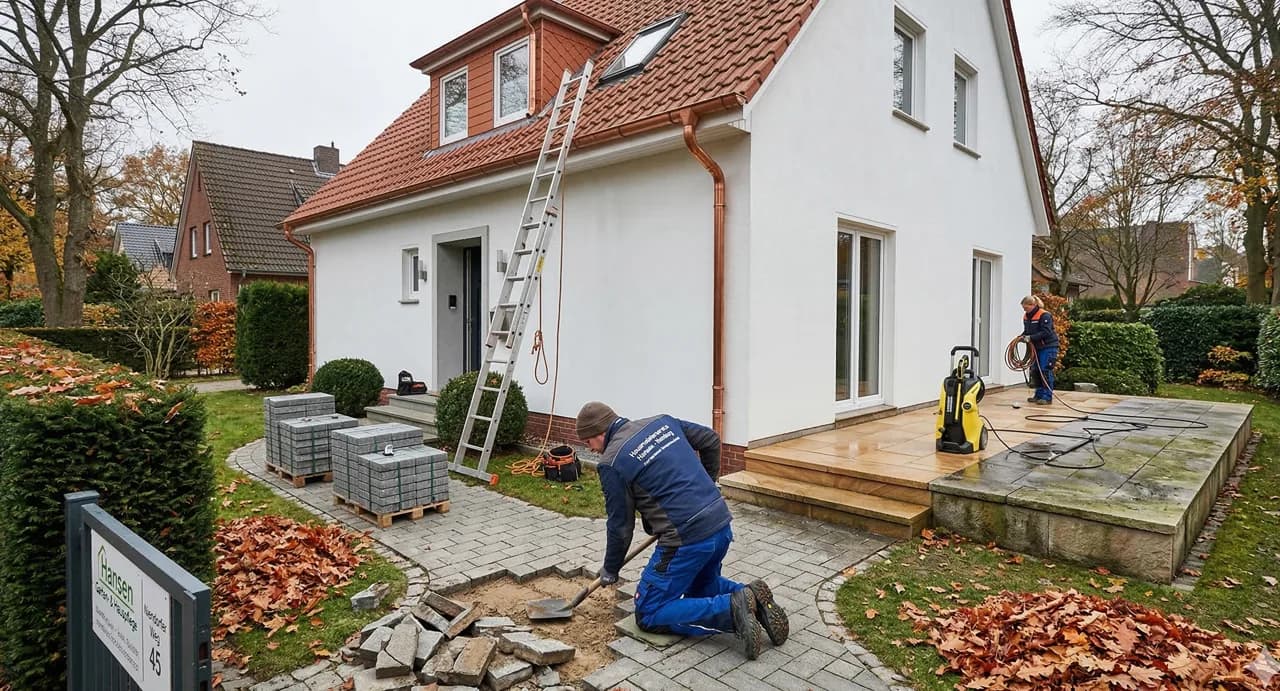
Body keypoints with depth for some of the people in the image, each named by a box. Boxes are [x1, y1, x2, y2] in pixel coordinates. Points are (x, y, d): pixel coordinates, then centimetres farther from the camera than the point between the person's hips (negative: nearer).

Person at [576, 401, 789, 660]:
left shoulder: (611, 462, -7)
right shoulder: (661, 421, 11)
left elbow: (620, 525, -1)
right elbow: (711, 440, 19)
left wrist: (610, 570, 16)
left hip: (688, 539, -8)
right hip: (722, 524, 8)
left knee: (649, 614, 6)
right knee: (703, 588, 32)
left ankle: (731, 609, -10)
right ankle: (754, 601, 6)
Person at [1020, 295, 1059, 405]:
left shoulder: (1044, 315, -17)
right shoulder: (1026, 316, 7)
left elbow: (1046, 332, -23)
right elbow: (1026, 331, 17)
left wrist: (1031, 338, -27)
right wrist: (1023, 336, -3)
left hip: (1048, 347, -8)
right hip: (1036, 347, 8)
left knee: (1045, 371, -8)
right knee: (1035, 371, 10)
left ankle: (1047, 397, -4)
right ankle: (1039, 395, 20)